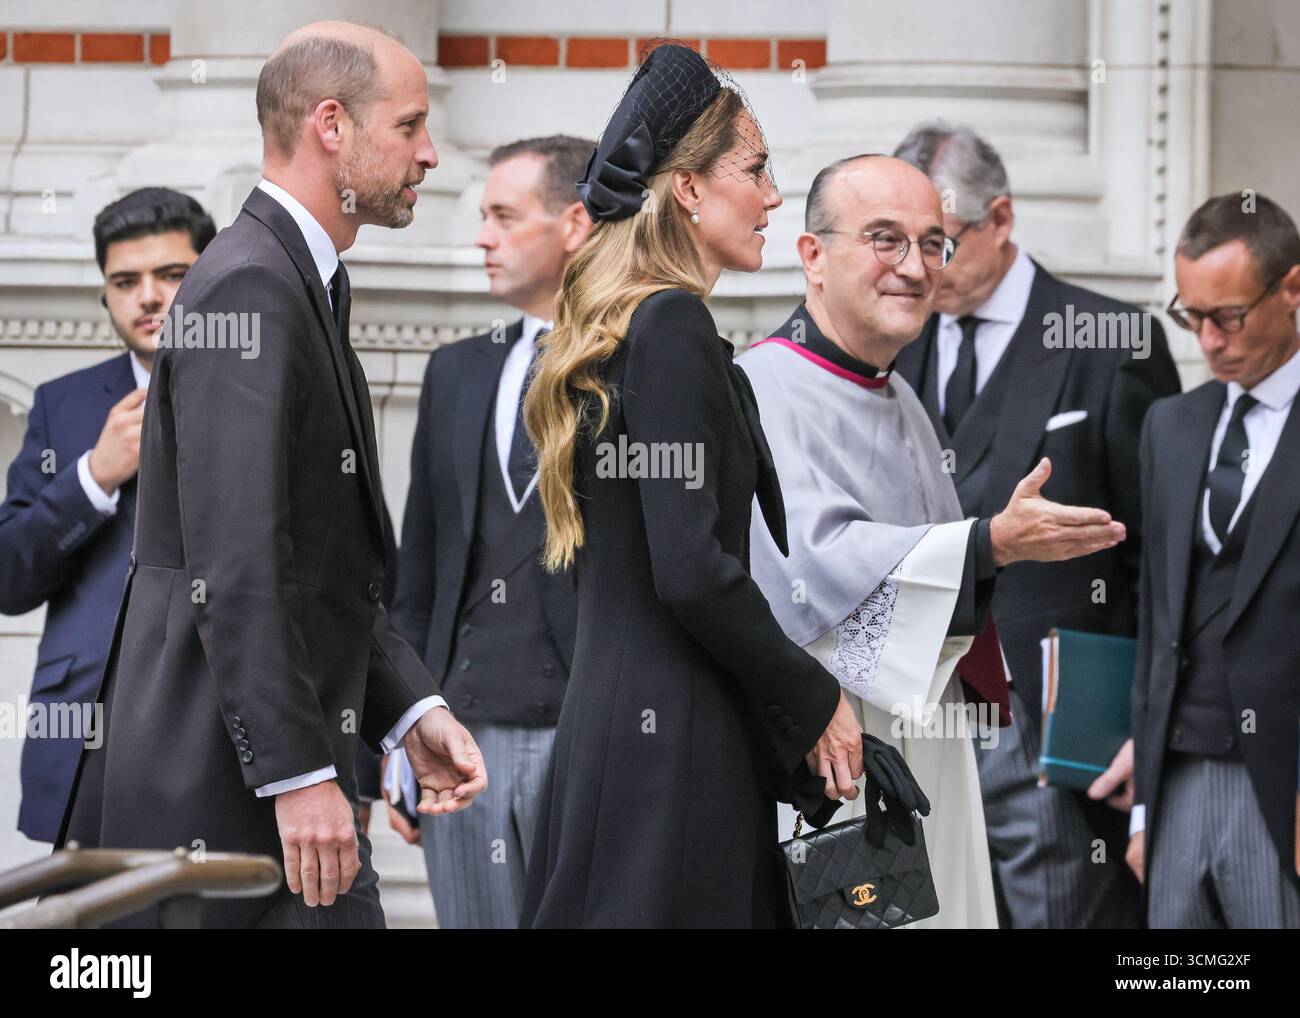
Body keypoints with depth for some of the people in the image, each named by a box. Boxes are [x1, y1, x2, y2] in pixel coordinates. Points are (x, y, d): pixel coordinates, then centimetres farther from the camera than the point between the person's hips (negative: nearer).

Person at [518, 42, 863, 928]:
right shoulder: (675, 326, -12)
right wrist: (817, 701, -8)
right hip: (674, 741, -9)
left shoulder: (619, 326, 16)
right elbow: (693, 571, -19)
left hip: (609, 717, 9)